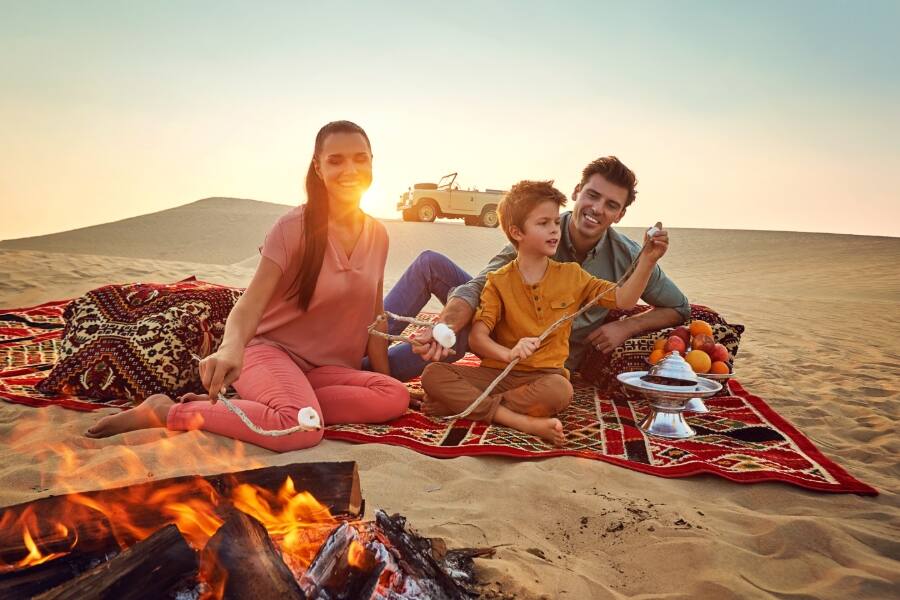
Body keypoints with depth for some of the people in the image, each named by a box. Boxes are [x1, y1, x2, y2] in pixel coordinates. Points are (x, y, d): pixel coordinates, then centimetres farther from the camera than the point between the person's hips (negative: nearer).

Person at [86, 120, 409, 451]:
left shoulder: (378, 235, 3)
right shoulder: (295, 226, -12)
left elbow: (374, 319, 9)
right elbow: (252, 302, -21)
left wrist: (383, 376, 5)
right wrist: (232, 347, -42)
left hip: (323, 368, 6)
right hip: (269, 350, -6)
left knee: (396, 397, -24)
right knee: (303, 429, -37)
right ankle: (165, 411, -15)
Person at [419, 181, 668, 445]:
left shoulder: (571, 275, 9)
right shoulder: (499, 281, 2)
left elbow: (623, 300, 5)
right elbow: (477, 337, -9)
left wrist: (647, 260, -10)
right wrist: (508, 353, -30)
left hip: (544, 375, 0)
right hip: (498, 371, 0)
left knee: (560, 390, -37)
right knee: (433, 373, -24)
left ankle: (462, 403, -24)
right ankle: (523, 422, -33)